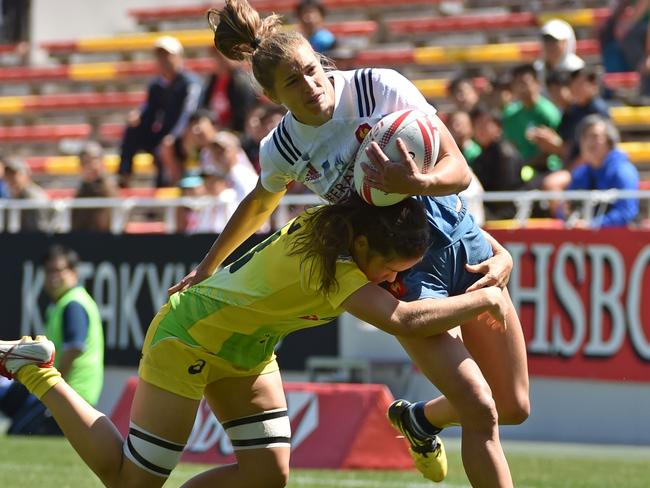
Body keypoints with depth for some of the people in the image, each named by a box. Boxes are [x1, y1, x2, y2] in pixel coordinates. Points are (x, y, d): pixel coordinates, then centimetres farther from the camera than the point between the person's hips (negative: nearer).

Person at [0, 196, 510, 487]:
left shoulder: (336, 225, -13)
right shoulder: (323, 260, -38)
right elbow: (401, 319, -46)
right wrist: (483, 299, -34)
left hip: (246, 346, 9)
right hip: (187, 338, -9)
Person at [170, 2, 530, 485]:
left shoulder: (380, 87, -12)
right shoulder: (280, 151, -7)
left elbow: (459, 170, -13)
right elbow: (258, 206, 17)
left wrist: (417, 183, -34)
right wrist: (207, 267, 25)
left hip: (458, 233, 2)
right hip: (404, 267, -2)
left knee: (514, 407, 8)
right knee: (480, 411, -17)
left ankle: (420, 418, 36)